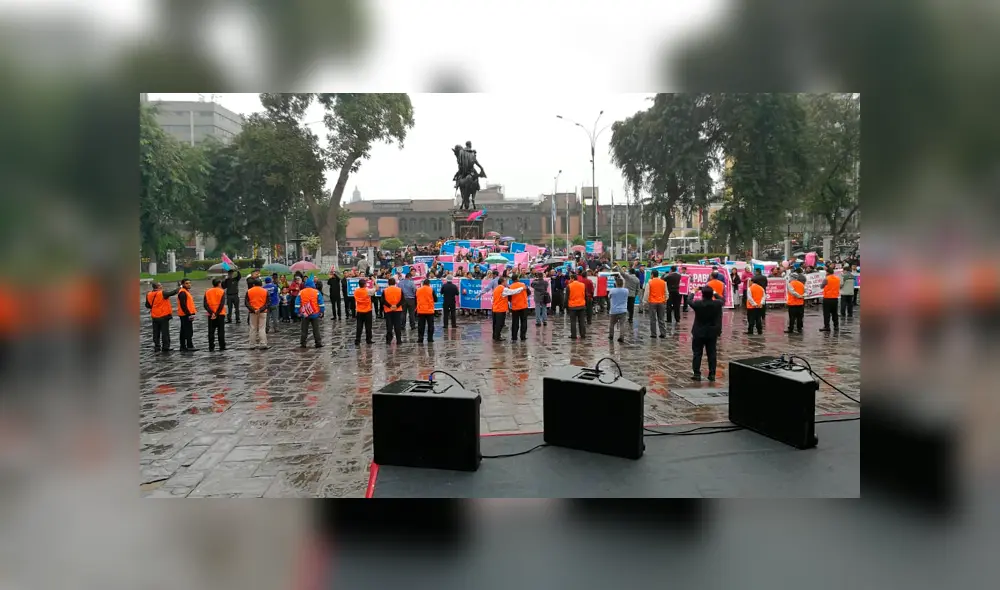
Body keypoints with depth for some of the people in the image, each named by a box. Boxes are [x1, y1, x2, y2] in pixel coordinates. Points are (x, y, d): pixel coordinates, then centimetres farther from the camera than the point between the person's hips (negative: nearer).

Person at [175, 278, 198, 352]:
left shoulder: (186, 291, 18)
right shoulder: (182, 292, -14)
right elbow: (183, 305, -21)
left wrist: (192, 309, 15)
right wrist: (189, 314, -22)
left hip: (185, 315, 11)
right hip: (186, 315, -11)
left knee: (183, 331, 13)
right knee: (189, 331, -9)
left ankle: (183, 347, 18)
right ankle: (190, 346, -9)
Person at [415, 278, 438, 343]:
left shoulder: (418, 290, 1)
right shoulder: (431, 290, -6)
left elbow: (416, 300, 8)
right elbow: (435, 299, -2)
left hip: (420, 311, 2)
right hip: (429, 311, -2)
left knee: (421, 326, 6)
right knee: (430, 325, 7)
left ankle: (420, 339, 5)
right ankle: (430, 339, 7)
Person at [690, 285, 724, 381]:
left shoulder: (697, 304, -17)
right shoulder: (717, 303, -12)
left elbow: (689, 301, 6)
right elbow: (723, 300, 12)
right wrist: (715, 293, 25)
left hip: (699, 333, -2)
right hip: (712, 333, 2)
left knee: (697, 354, 6)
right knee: (712, 354, 9)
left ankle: (697, 374, 6)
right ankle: (712, 374, 11)